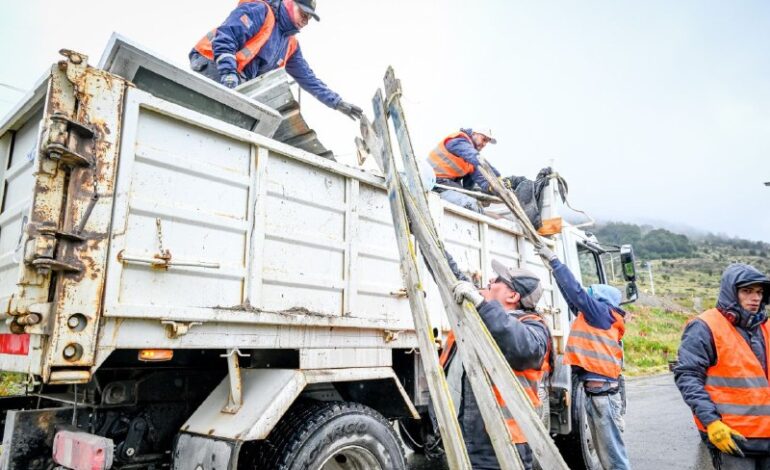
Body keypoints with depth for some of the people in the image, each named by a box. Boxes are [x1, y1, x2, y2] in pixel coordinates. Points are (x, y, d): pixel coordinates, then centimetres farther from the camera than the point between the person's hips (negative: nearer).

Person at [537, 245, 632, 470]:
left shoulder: (601, 313, -7)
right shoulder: (594, 318, 15)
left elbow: (576, 290, -14)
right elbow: (572, 295, 18)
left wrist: (553, 259, -8)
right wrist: (553, 265, 20)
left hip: (603, 393, -9)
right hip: (595, 392, 9)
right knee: (604, 451, 17)